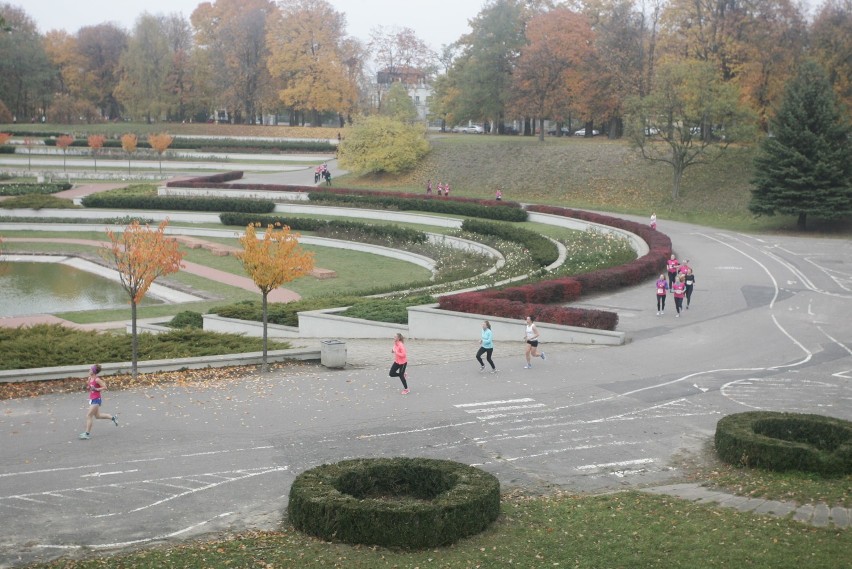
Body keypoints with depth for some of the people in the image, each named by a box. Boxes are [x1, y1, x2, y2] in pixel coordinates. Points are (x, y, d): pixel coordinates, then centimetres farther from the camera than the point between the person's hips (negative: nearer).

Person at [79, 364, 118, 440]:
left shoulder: (97, 380, -17)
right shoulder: (90, 378, 6)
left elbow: (105, 387, -16)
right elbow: (88, 388, 17)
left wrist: (96, 389, -23)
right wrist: (87, 385, -4)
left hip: (96, 400, -9)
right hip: (92, 399, 9)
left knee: (89, 416, -8)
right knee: (97, 415, 20)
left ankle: (87, 434, -4)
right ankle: (112, 418, 35)